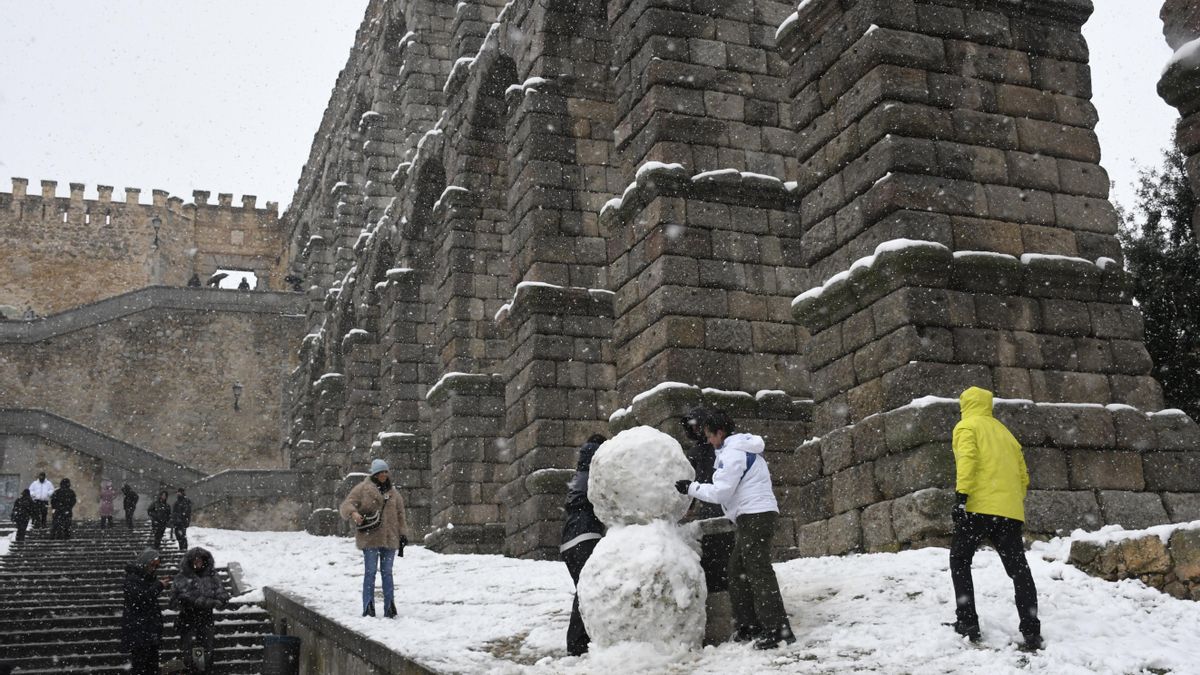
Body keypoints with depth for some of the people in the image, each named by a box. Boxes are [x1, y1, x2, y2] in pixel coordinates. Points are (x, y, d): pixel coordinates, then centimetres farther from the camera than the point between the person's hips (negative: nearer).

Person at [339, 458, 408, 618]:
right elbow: (346, 505, -6)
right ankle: (368, 608, -1)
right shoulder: (363, 489, 1)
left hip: (389, 539, 4)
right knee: (370, 572, -4)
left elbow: (400, 515, 20)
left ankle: (390, 607, 10)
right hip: (370, 539, -4)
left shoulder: (392, 492, 15)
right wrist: (353, 513, -28)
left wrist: (403, 533, 13)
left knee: (387, 573, 7)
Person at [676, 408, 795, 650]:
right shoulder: (744, 447, 20)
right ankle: (749, 626, 14)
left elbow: (720, 491, -16)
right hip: (755, 515, 10)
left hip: (755, 516, -10)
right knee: (738, 571, 11)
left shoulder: (733, 452, -12)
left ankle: (777, 629, -14)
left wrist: (691, 488, -6)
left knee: (758, 571, -11)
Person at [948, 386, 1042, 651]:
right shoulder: (1004, 432, 26)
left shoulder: (966, 427, 5)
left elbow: (967, 459, -14)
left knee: (960, 560, 9)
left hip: (979, 507, -5)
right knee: (1019, 569, 5)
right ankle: (1031, 631, -4)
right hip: (1010, 510, 6)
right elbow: (1023, 475, 24)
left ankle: (967, 622, 2)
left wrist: (961, 495, -19)